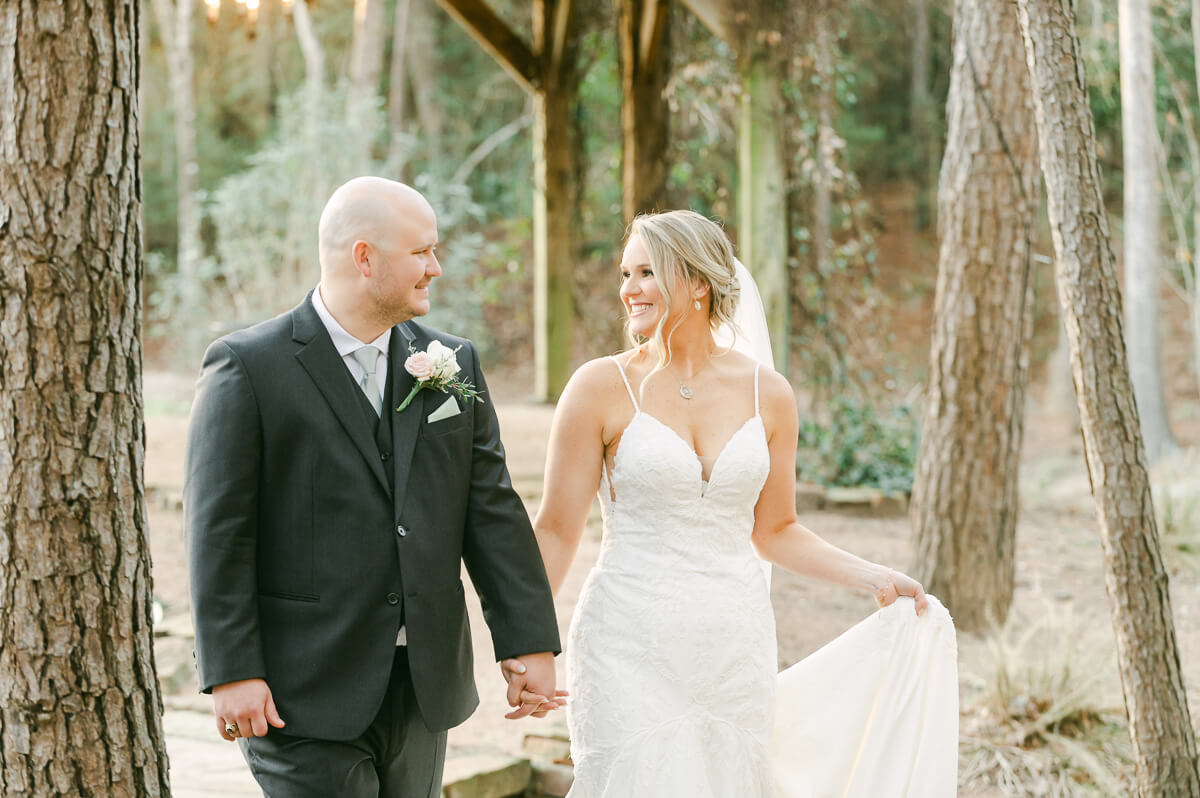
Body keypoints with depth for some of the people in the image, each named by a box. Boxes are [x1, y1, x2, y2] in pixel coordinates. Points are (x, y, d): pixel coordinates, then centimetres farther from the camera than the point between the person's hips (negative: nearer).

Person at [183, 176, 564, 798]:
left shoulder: (455, 365, 9)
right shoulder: (248, 367, -7)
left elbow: (492, 510, 8)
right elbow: (218, 530, -9)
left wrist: (528, 642, 3)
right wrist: (231, 673, -14)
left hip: (423, 690, 5)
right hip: (304, 697, -5)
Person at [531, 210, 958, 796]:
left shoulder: (768, 394, 4)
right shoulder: (601, 387, -4)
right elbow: (557, 530, -2)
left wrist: (874, 578, 6)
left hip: (736, 651, 3)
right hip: (631, 653, -3)